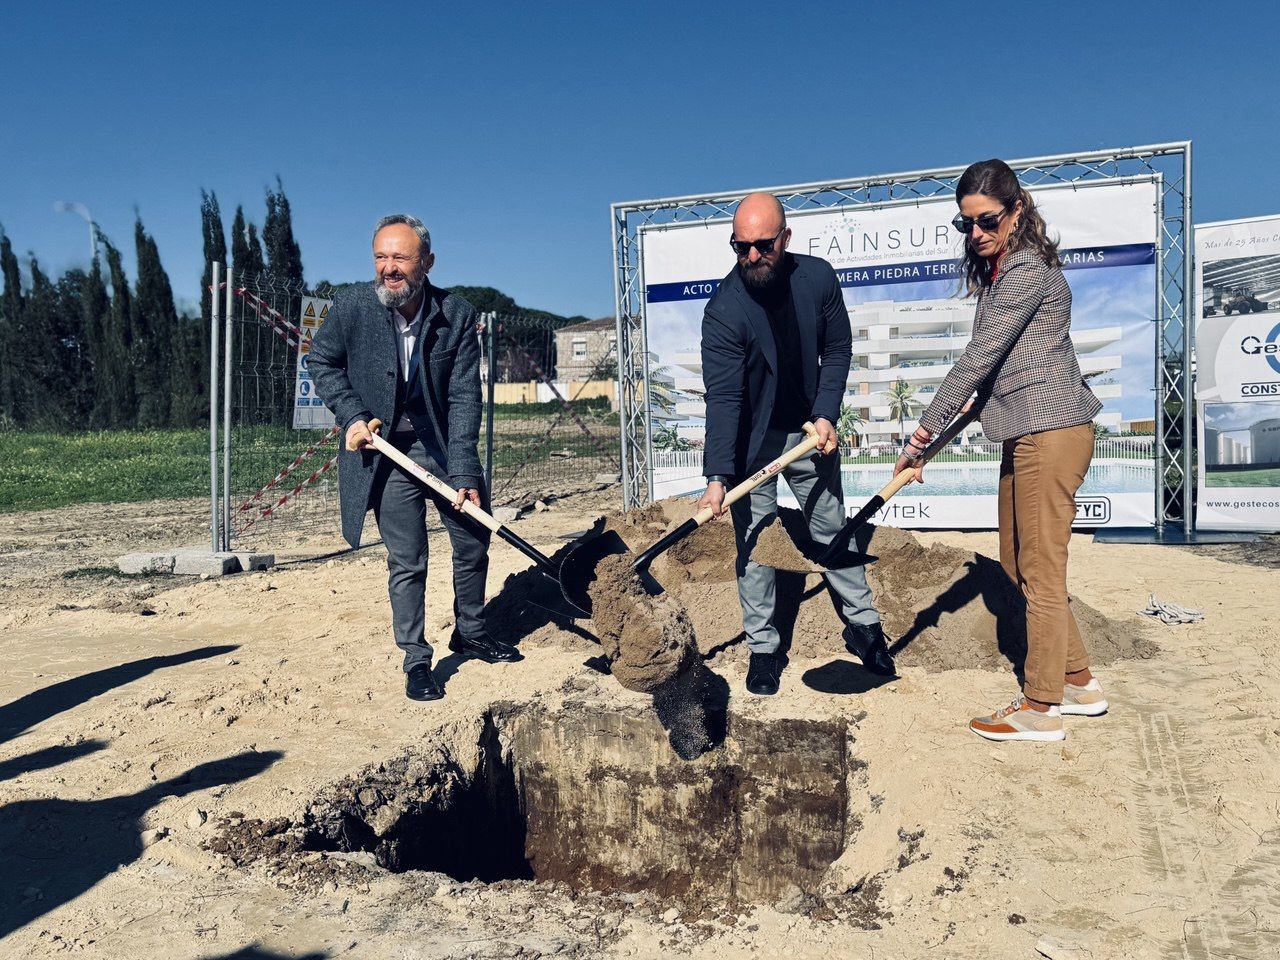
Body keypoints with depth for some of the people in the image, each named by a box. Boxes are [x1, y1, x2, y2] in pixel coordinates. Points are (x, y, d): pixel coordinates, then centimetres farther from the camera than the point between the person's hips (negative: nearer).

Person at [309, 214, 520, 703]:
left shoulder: (457, 314, -12)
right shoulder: (352, 305, -12)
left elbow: (464, 397, -14)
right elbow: (321, 362, 5)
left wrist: (464, 474, -21)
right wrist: (352, 415, -10)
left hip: (446, 447, 2)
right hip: (388, 452, -2)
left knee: (474, 543, 12)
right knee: (406, 563, -1)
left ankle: (469, 631, 36)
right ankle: (416, 661, 15)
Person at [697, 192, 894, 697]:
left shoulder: (817, 278, -10)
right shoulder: (723, 311, -22)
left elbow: (837, 350, 2)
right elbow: (723, 399, -27)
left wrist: (826, 415, -11)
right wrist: (717, 476, -35)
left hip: (810, 431, 3)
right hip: (751, 442, -3)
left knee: (833, 531, 13)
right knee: (753, 543, 1)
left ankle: (862, 627, 29)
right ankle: (763, 649, 15)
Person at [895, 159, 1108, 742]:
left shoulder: (1027, 272, -15)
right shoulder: (999, 271, 16)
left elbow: (977, 359, -17)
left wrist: (924, 432, -15)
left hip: (1051, 432, -10)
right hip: (1027, 434, 10)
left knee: (1040, 570, -4)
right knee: (1016, 563, 14)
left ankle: (1040, 709, 6)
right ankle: (1078, 681, 25)